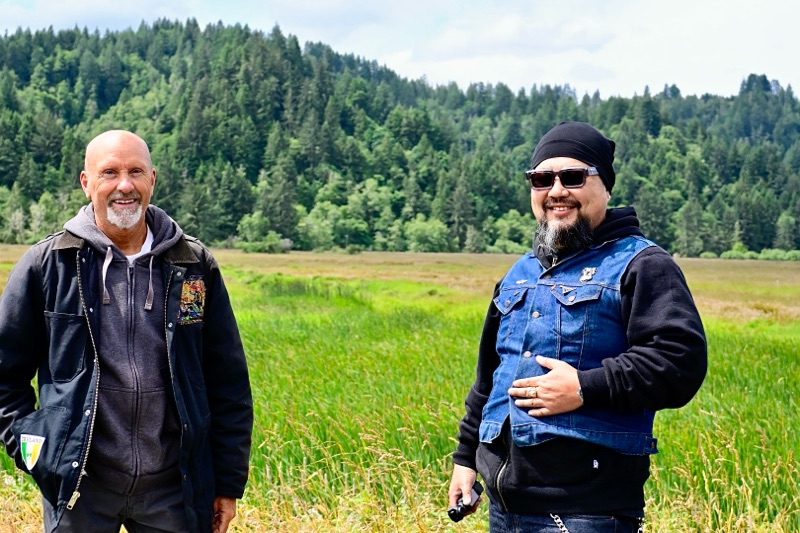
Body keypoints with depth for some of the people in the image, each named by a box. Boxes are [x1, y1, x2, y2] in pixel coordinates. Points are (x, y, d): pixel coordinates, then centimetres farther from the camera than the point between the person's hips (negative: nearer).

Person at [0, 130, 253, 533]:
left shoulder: (195, 266, 3)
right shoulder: (46, 264, -1)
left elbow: (229, 382, 6)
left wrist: (229, 482, 6)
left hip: (176, 488, 1)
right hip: (79, 486, -1)